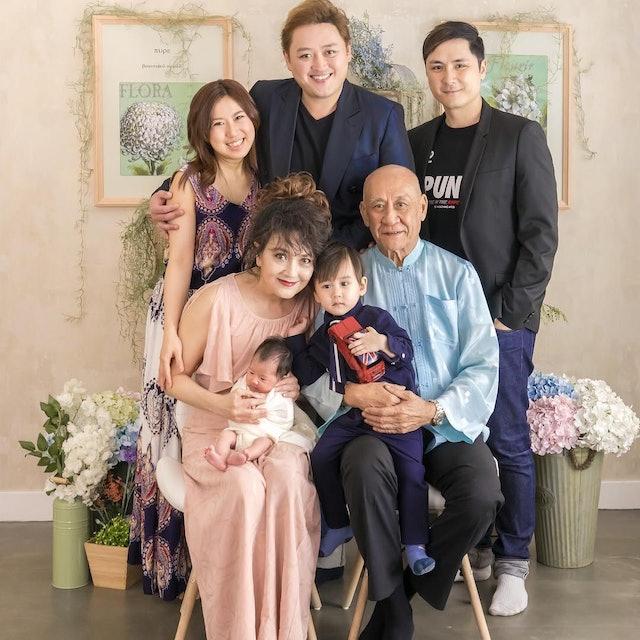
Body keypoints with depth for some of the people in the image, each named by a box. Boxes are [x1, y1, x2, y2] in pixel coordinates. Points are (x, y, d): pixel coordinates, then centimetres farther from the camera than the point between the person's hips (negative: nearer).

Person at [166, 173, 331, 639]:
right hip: (214, 432, -2)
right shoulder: (216, 299, -13)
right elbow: (175, 377, -4)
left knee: (289, 482, -31)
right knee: (245, 487, -33)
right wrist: (221, 404, -21)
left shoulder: (312, 307, -3)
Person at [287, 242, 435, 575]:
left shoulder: (376, 318, -6)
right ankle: (338, 525, 14)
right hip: (351, 415, 5)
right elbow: (307, 376, 14)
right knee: (320, 458, -5)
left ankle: (414, 544, -3)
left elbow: (407, 350, -11)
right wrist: (296, 338, 9)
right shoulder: (322, 337, 9)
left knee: (411, 472, -14)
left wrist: (382, 343, -30)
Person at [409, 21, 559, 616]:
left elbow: (540, 234, -6)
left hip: (501, 319, -4)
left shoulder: (520, 137, -3)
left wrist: (510, 314, -11)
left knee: (507, 441, 1)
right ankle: (472, 546, 24)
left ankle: (512, 562, 14)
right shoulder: (416, 142, 10)